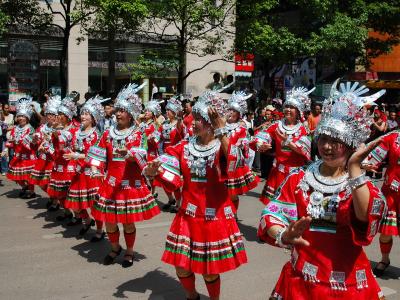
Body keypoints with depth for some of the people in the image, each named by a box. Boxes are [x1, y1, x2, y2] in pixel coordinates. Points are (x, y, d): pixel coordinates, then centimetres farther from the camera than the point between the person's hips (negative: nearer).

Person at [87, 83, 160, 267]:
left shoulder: (138, 135, -1)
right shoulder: (108, 134, 8)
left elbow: (141, 156, -15)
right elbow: (99, 155, 7)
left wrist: (129, 154, -35)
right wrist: (96, 170, -10)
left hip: (131, 183, -3)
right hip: (111, 183, 3)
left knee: (128, 222, 4)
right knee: (109, 220, 7)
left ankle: (129, 252, 26)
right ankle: (115, 248, 34)